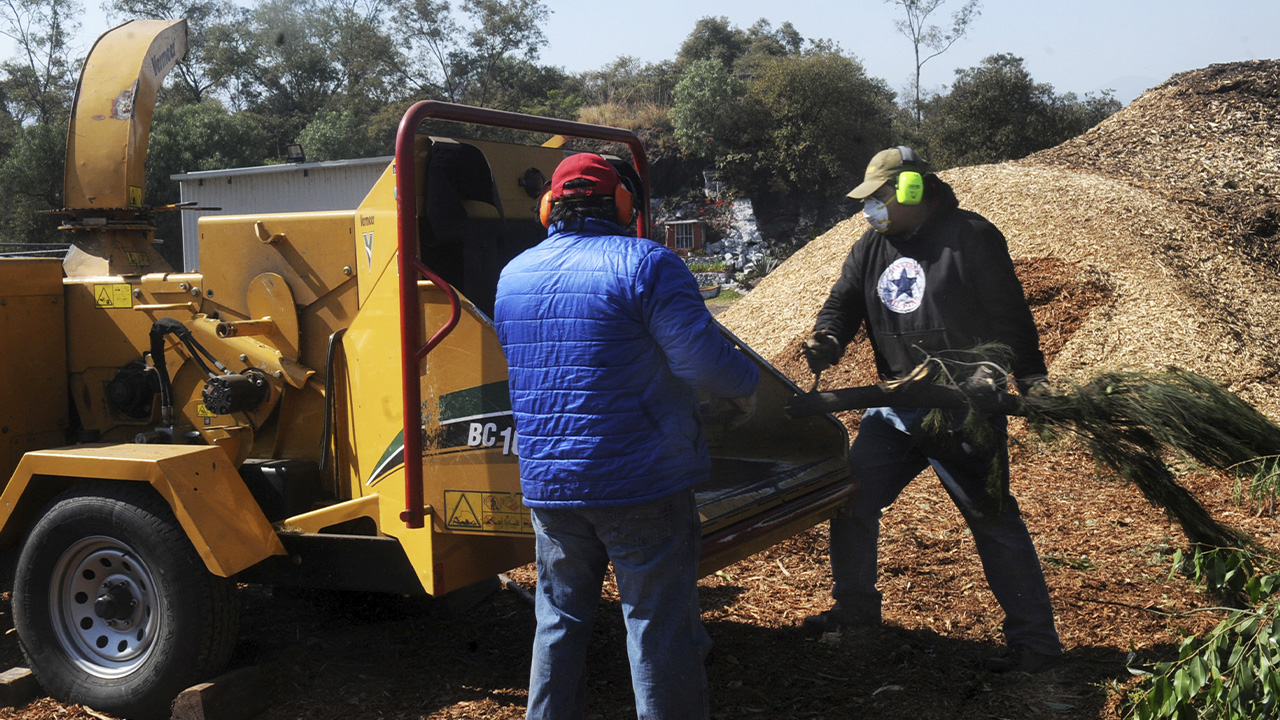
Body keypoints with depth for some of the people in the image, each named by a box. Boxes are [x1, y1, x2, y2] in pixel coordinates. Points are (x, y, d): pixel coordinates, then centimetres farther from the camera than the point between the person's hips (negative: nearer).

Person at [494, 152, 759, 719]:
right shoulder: (645, 263, -10)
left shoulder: (512, 275, 9)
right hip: (642, 482, -5)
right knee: (660, 629, 3)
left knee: (559, 622, 18)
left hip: (548, 484, 6)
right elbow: (703, 358, -17)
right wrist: (745, 387, 2)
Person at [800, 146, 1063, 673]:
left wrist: (1030, 378, -11)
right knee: (851, 501, 9)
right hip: (897, 406, 7)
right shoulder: (871, 248, 11)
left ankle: (1034, 643, 7)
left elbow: (1009, 314, -7)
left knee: (993, 521, -4)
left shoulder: (970, 237, -7)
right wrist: (828, 339, -13)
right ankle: (855, 609, 29)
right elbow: (844, 300, 10)